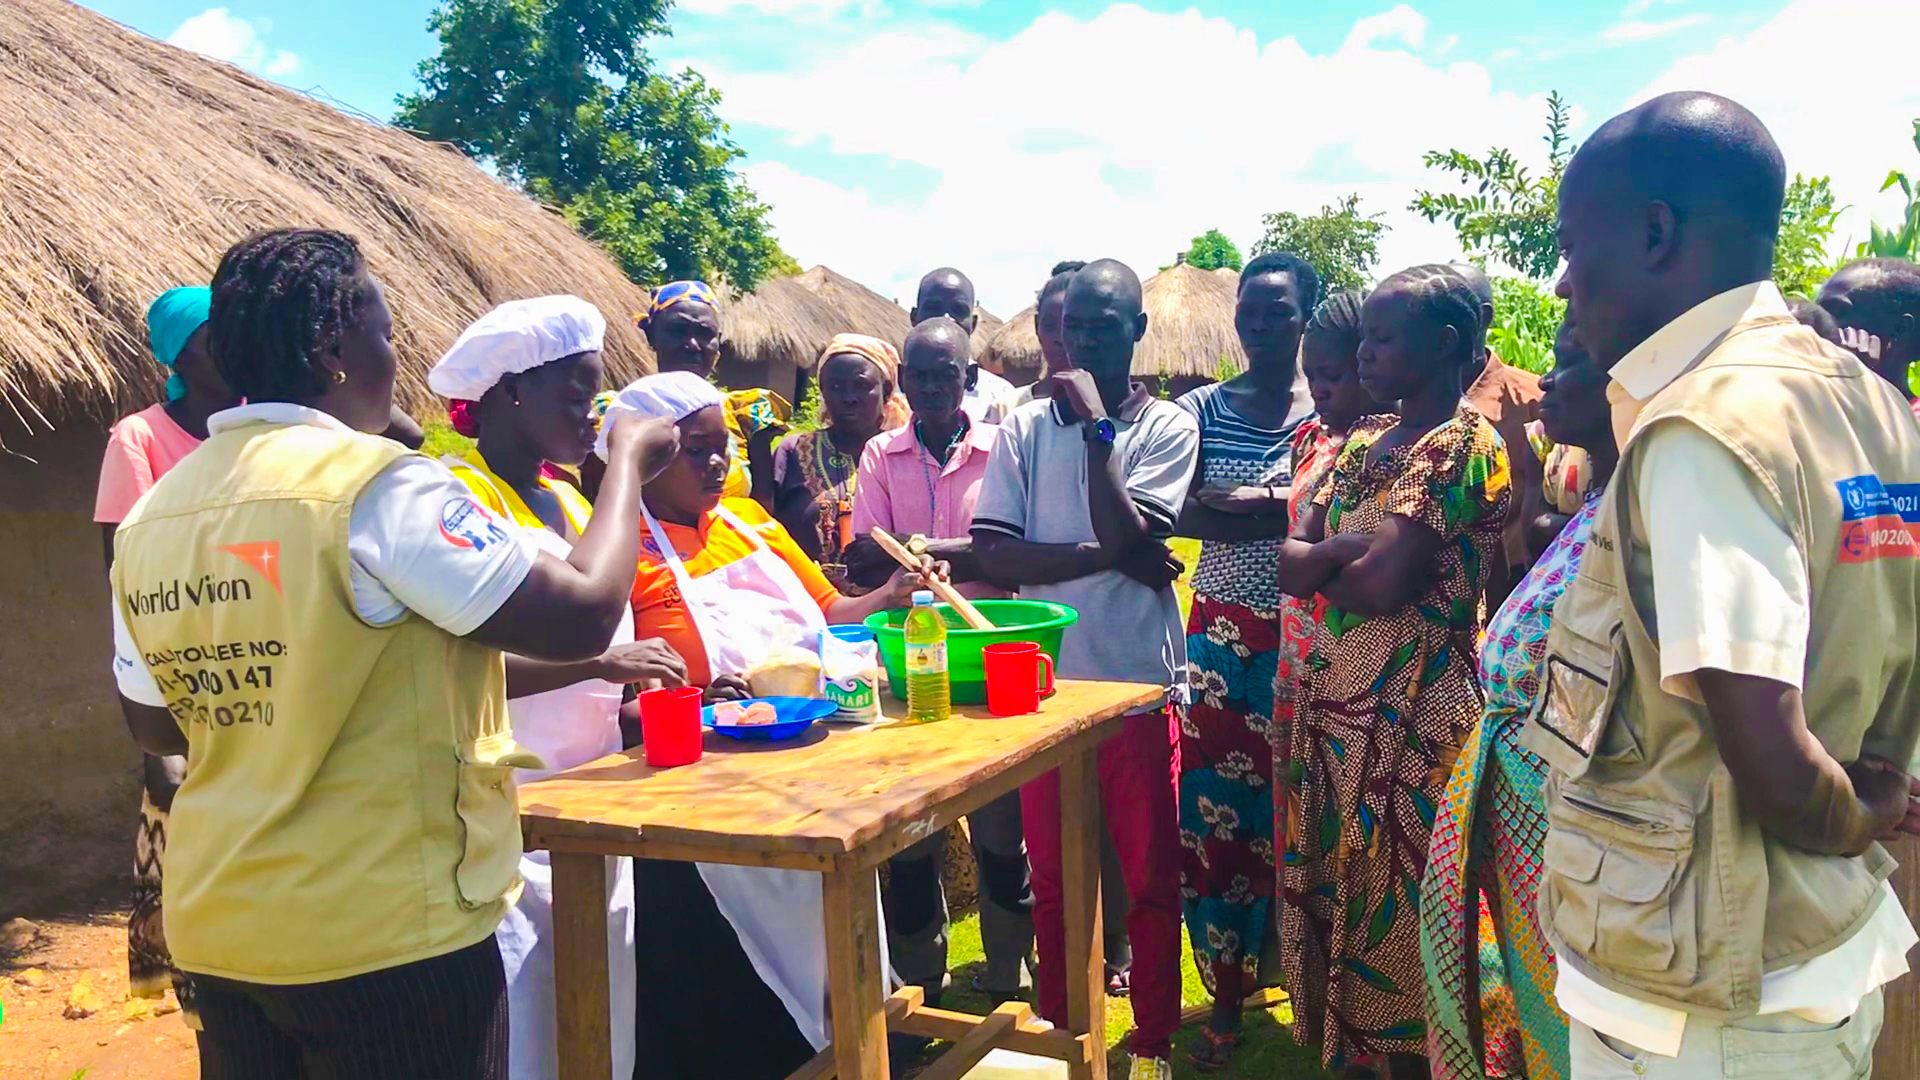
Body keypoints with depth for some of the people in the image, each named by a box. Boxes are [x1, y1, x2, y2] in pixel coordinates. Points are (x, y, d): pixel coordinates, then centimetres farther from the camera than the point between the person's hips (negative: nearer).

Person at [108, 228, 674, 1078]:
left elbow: (153, 727, 14)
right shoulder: (373, 484, -19)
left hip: (216, 929, 7)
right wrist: (628, 464, -4)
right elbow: (583, 615, -19)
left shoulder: (148, 519, 3)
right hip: (386, 935, -7)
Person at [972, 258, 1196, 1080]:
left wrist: (1096, 426, -15)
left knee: (1150, 878, 10)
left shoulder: (1168, 427, -3)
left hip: (1138, 684, -2)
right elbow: (994, 553, -8)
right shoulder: (1025, 428, 2)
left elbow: (1129, 535, -16)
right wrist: (1108, 557, -15)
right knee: (1052, 875, 14)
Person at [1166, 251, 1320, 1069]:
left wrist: (1237, 501, -21)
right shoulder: (1201, 409, 3)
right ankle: (1228, 992, 20)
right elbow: (1175, 514, -11)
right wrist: (1286, 507, -21)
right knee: (1213, 812, 4)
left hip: (1303, 640, -1)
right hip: (1218, 637, 2)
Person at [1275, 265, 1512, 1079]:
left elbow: (1383, 585, -22)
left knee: (1392, 911, 4)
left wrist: (1321, 564, -4)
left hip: (1412, 710, -8)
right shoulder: (1364, 441, 13)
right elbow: (1290, 561, 7)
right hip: (1335, 698, 8)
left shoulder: (1461, 446, -13)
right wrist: (1347, 551, -13)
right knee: (1332, 893, 15)